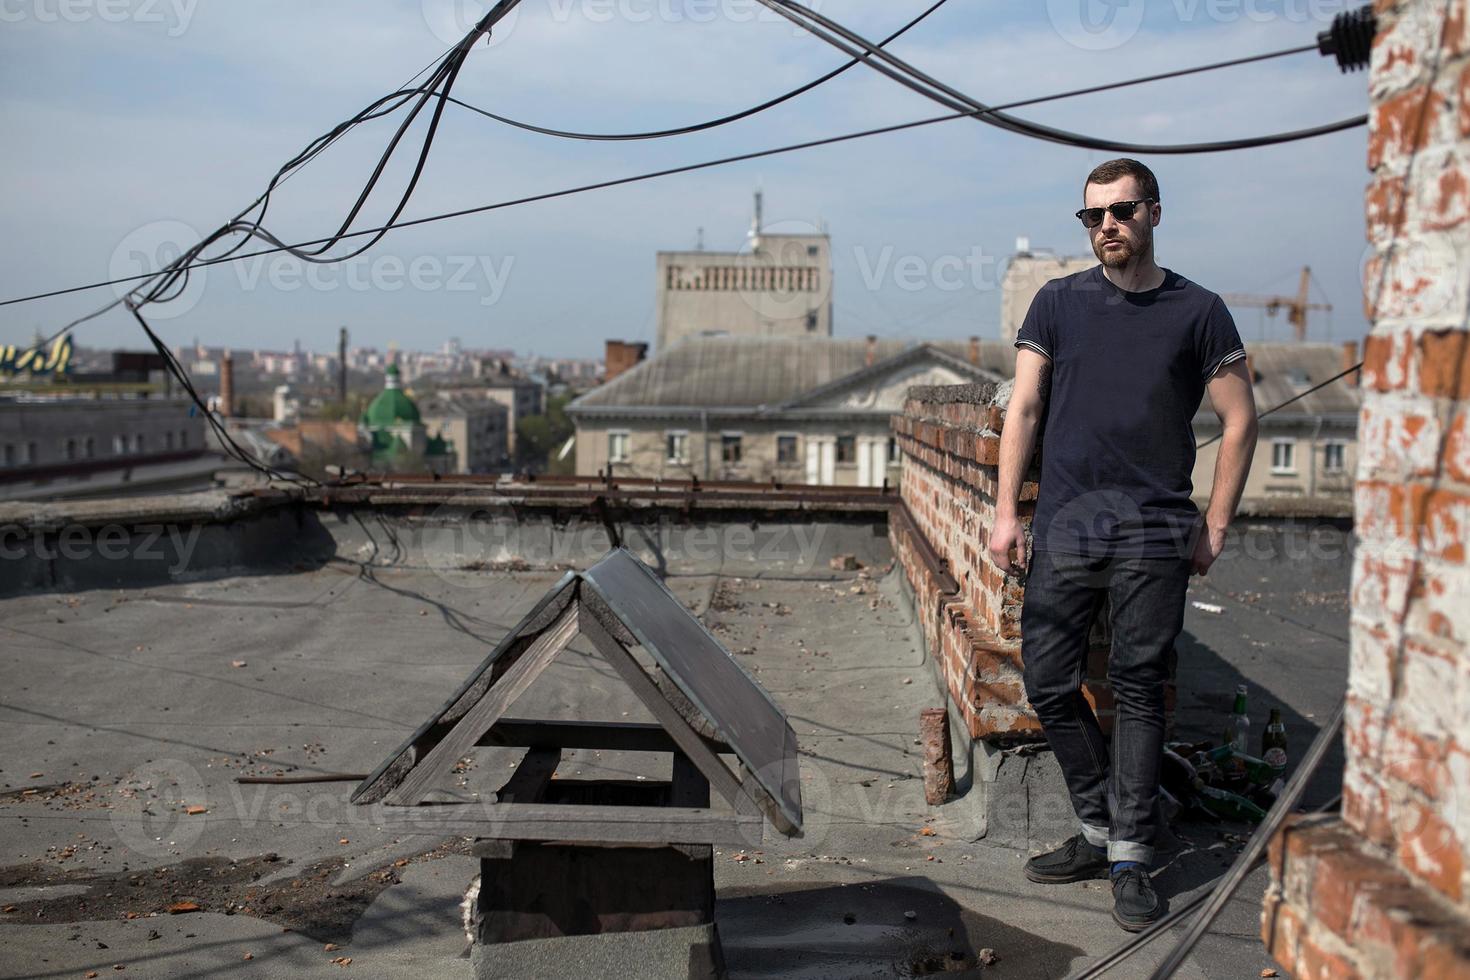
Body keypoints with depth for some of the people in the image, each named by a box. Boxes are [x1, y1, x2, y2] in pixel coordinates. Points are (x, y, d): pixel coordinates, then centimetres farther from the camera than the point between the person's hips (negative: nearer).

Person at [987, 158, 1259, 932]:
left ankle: (1129, 858, 11)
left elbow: (1238, 419, 7)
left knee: (1139, 692, 1)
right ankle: (1100, 830, 21)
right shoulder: (1059, 303, 9)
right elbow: (1024, 409, 6)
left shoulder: (1197, 311, 5)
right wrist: (1006, 512, -1)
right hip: (1063, 526, 2)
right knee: (1049, 684, 4)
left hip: (1154, 534, -2)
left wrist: (1215, 526, 3)